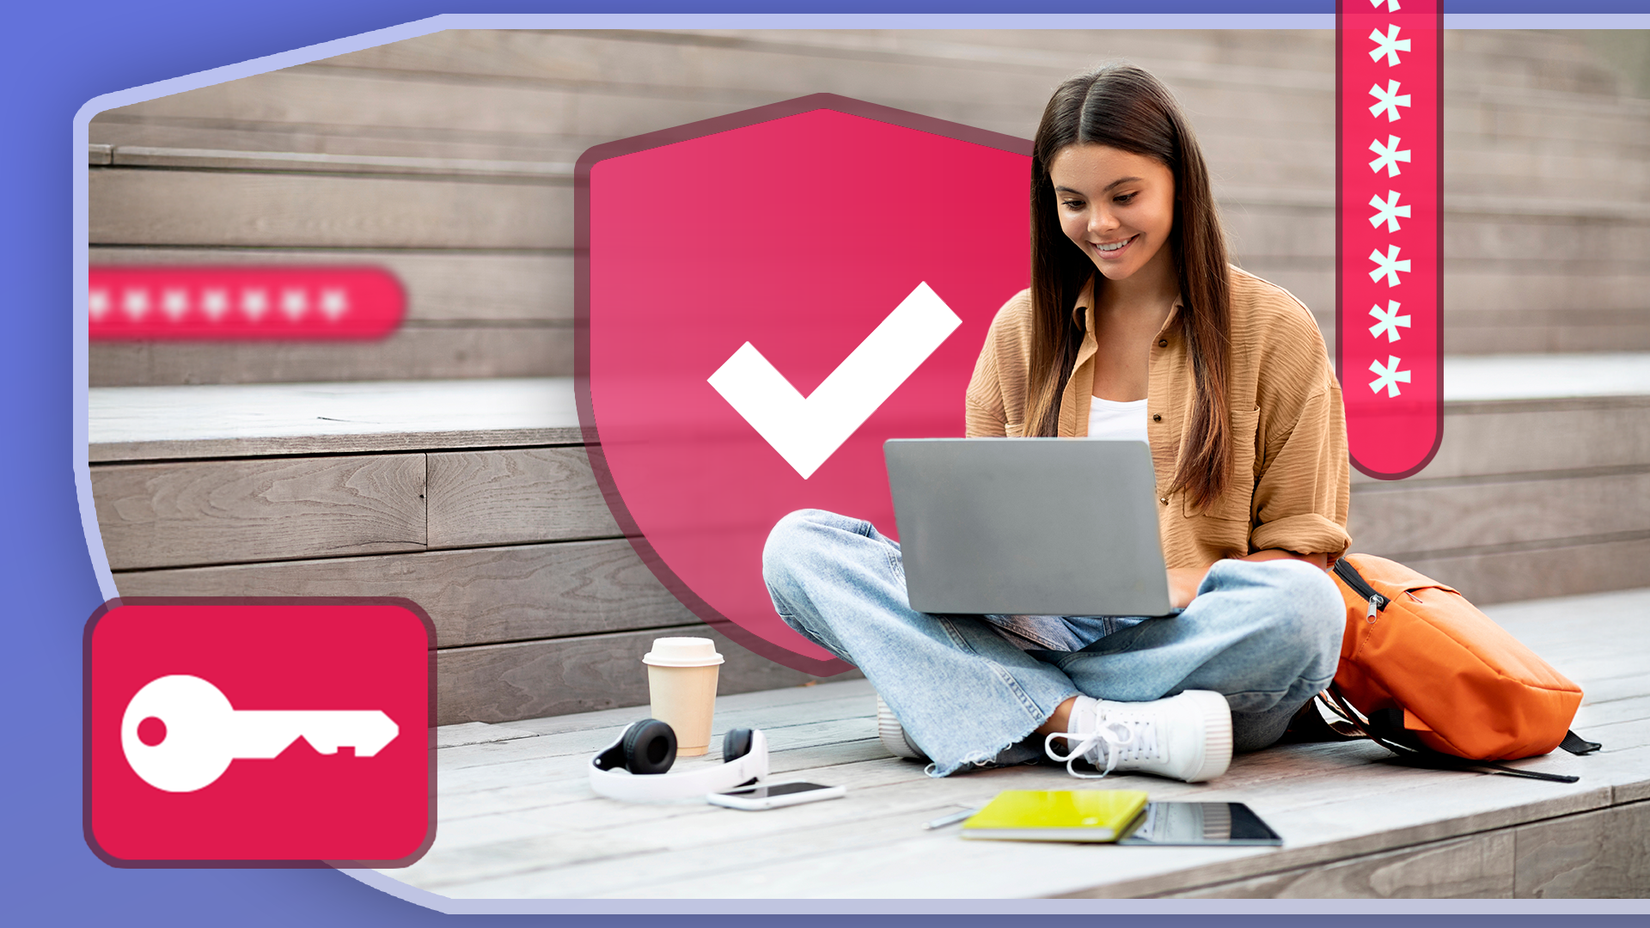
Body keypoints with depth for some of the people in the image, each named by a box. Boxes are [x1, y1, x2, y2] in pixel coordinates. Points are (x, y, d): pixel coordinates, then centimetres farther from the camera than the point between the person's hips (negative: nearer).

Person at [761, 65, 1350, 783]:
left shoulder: (1273, 329, 5)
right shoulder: (1024, 327, 14)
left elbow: (1302, 555, 2)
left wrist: (1170, 588, -18)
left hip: (1187, 644, -2)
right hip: (1035, 638, 3)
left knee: (1302, 606, -37)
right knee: (797, 545, -16)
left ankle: (948, 706, -25)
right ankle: (1100, 729, -32)